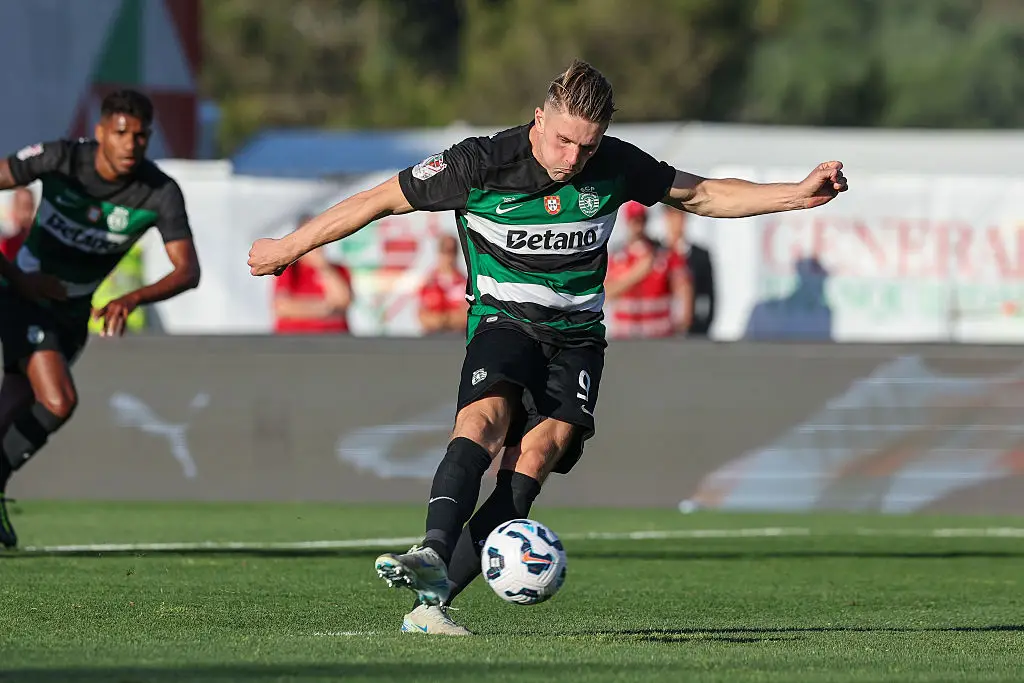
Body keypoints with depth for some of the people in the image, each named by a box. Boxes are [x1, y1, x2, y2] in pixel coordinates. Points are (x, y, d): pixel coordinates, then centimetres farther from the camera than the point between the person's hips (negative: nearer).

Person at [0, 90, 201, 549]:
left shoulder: (161, 193, -17)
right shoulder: (60, 159, -23)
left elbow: (188, 271, -22)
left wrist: (132, 300, -41)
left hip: (71, 316, 4)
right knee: (58, 402, -24)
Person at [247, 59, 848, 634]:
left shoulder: (615, 166, -2)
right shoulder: (481, 164, -10)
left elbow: (703, 195, 13)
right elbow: (380, 200, -2)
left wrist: (799, 195, 6)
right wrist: (290, 247, 4)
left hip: (576, 334, 2)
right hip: (504, 321, -2)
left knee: (538, 453, -23)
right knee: (485, 418, -33)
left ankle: (434, 600, -30)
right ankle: (434, 555, -52)